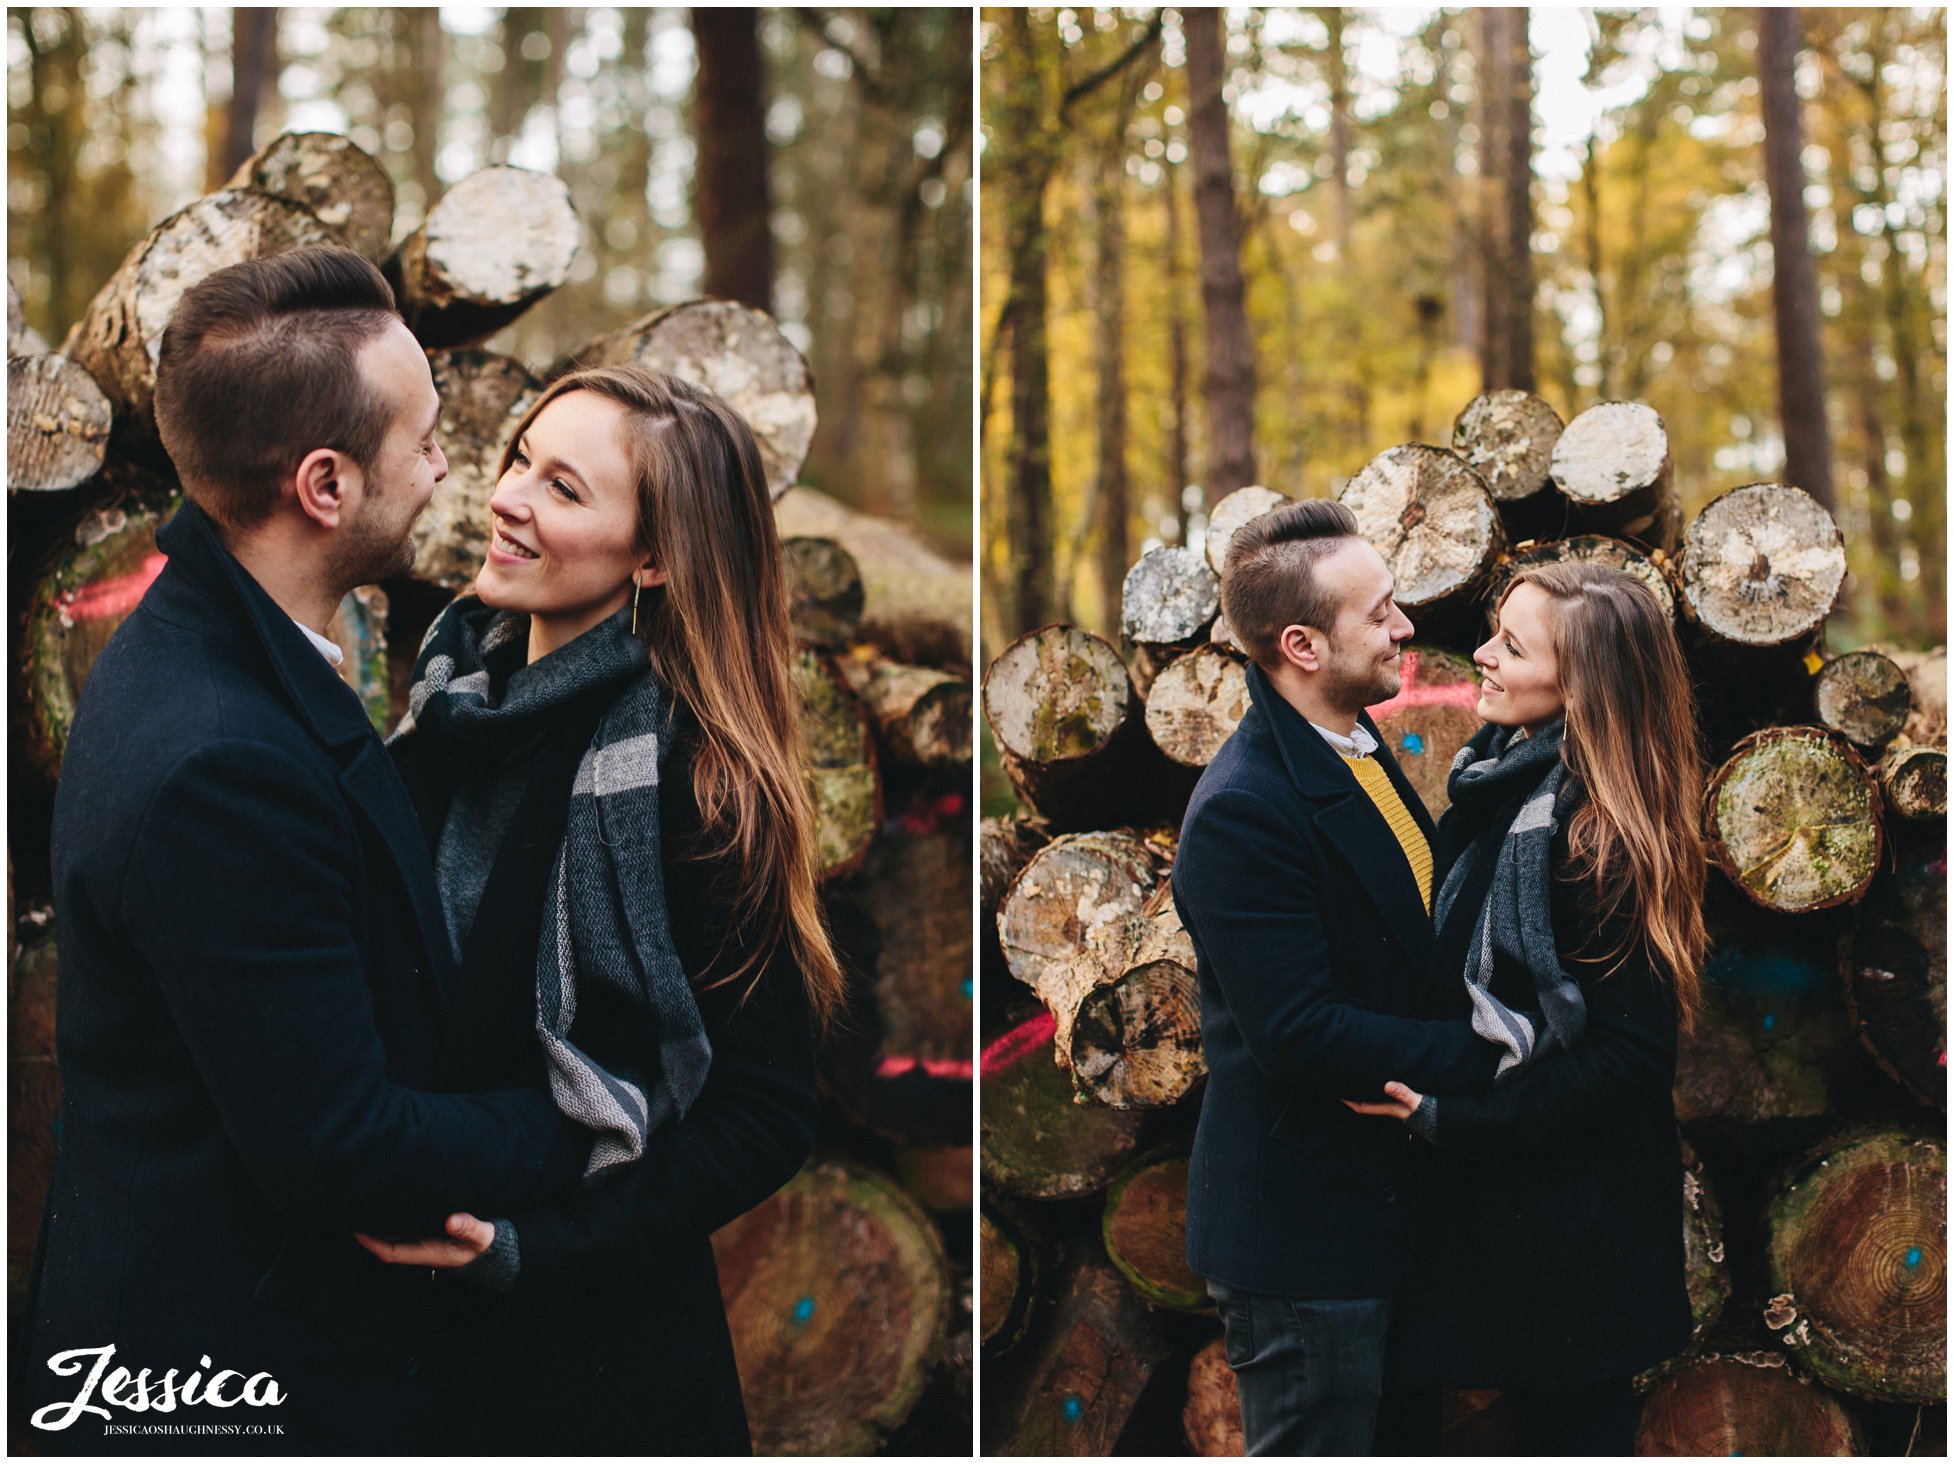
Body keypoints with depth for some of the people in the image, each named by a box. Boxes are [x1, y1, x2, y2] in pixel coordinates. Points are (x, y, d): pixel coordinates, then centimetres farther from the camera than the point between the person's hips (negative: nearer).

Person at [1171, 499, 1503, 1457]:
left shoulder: (1361, 749, 7)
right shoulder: (1242, 811, -24)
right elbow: (1298, 1032, -27)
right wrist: (1485, 1056, -21)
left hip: (1388, 1202, 9)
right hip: (1303, 1235, -9)